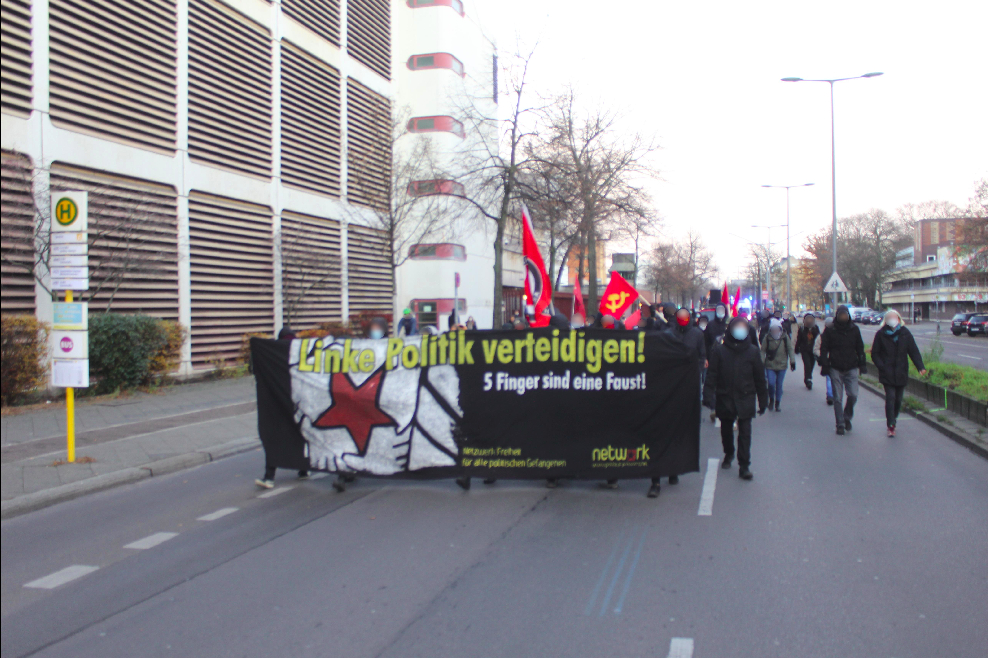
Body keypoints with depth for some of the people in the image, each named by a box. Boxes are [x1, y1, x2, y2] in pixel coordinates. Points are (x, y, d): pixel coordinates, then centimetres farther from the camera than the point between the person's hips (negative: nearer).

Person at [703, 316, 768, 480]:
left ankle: (744, 465, 0)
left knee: (745, 433, -4)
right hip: (725, 398, 1)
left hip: (745, 399, -1)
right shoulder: (719, 350, -2)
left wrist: (763, 400, 8)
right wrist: (708, 396, -12)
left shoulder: (752, 351, 2)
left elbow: (759, 378, 7)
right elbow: (711, 375, -4)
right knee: (726, 430, 17)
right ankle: (728, 454, 40)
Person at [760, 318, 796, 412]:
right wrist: (762, 362, -3)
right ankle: (771, 399, 15)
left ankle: (777, 403, 21)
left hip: (782, 365, 1)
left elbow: (790, 349, 6)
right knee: (771, 383, -11)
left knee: (779, 385, 7)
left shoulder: (785, 337, -1)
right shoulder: (767, 337, -4)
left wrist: (792, 361, 2)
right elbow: (763, 350, 1)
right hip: (770, 365, -1)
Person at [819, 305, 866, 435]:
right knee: (838, 398, 0)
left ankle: (847, 417, 18)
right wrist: (825, 365, -6)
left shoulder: (854, 329, 6)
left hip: (851, 368, 2)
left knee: (853, 395, -7)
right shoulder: (830, 330, -1)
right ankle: (840, 424, 9)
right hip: (836, 369, -1)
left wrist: (862, 364, 9)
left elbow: (860, 348, 14)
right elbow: (823, 348, 1)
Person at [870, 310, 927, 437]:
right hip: (887, 374, -3)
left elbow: (914, 351, 1)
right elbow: (874, 354, 2)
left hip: (901, 374, 3)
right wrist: (882, 367, -11)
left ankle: (892, 421, 30)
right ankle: (891, 426, -7)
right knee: (890, 398, -11)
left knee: (898, 399, 9)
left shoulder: (905, 333, 4)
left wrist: (920, 366, -12)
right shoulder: (881, 334, -1)